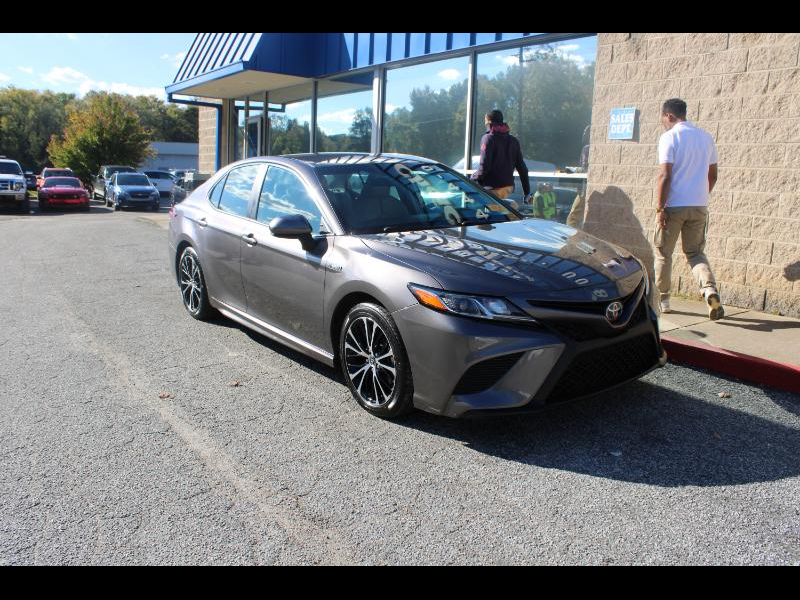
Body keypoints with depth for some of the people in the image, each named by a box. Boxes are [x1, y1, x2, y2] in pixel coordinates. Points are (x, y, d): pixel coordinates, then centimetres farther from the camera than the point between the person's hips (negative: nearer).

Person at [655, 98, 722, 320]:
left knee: (663, 253, 10)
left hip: (674, 206, -5)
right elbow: (712, 175, 14)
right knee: (695, 252, 12)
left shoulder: (669, 137, -8)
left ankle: (662, 299, 17)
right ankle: (710, 289, -13)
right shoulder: (706, 137, 11)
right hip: (699, 206, 5)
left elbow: (665, 175, -16)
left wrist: (660, 208, -13)